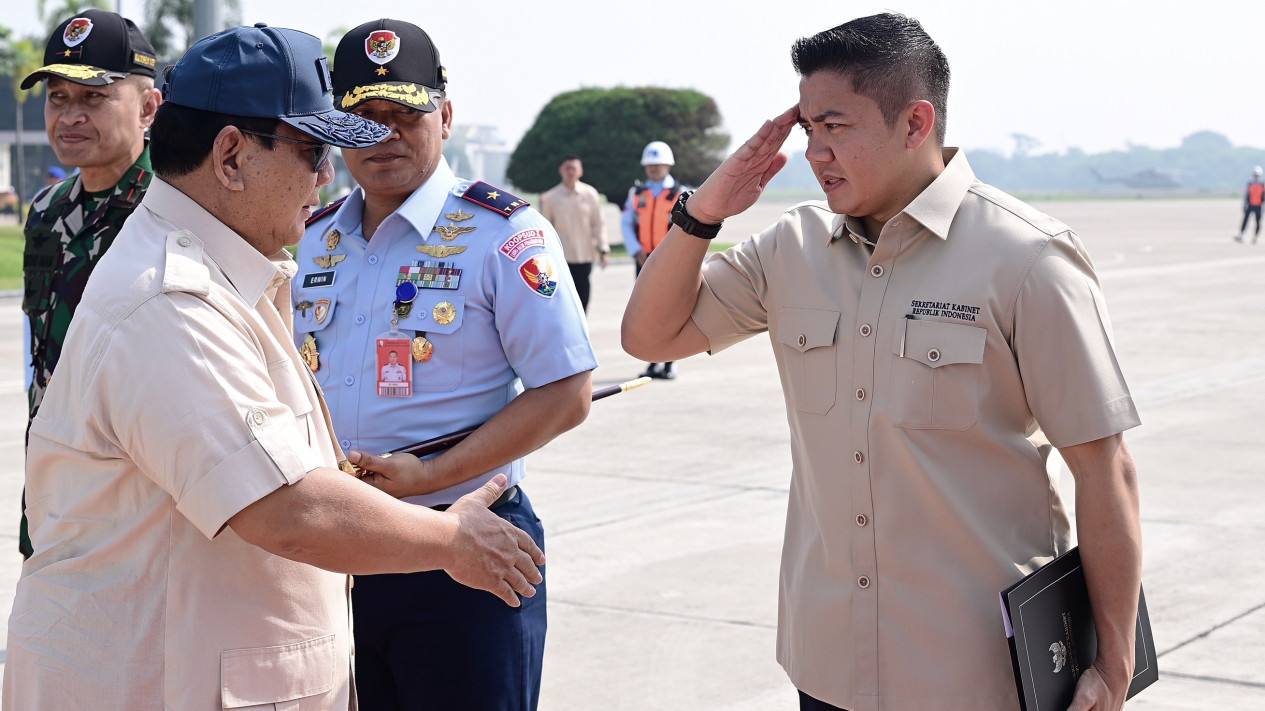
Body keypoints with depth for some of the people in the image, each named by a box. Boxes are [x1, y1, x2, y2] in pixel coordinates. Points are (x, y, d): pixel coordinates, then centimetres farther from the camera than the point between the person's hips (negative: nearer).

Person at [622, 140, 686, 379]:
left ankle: (669, 364, 6)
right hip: (644, 261, 3)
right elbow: (626, 224, 8)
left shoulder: (680, 194, 1)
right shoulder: (637, 193, 10)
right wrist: (636, 251, -6)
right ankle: (653, 362, 12)